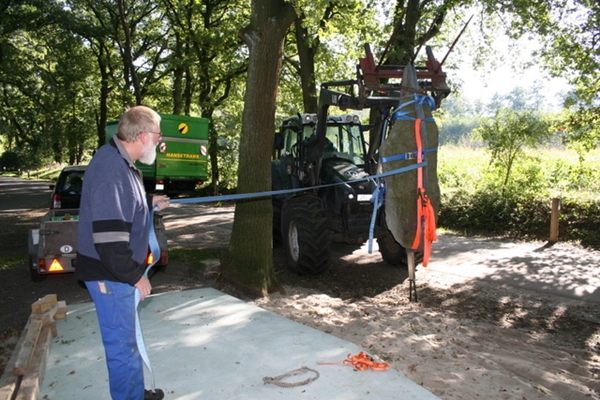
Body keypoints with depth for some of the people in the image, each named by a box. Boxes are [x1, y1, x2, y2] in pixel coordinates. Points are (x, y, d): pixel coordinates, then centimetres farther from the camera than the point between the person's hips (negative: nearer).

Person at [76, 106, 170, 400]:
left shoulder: (123, 163, 9)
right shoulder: (110, 166, -25)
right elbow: (108, 234, -29)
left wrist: (149, 203, 21)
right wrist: (134, 275, -23)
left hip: (120, 271, 11)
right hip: (110, 275, -11)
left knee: (128, 338, 23)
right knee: (122, 344, 3)